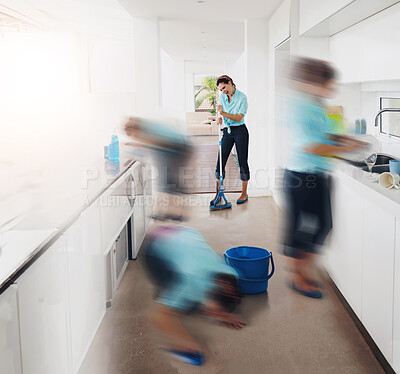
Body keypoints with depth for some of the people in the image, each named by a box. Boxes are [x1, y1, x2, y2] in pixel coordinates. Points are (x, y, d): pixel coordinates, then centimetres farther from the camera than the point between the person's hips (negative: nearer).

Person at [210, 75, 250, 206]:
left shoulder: (242, 97, -11)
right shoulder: (222, 97, 5)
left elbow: (239, 117, -18)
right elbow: (221, 113, 12)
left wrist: (223, 113, -29)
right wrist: (219, 117, -12)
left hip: (240, 131, -5)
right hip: (227, 131, 5)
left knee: (242, 162, 1)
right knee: (220, 162, 1)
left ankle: (244, 194, 13)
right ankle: (218, 194, 9)